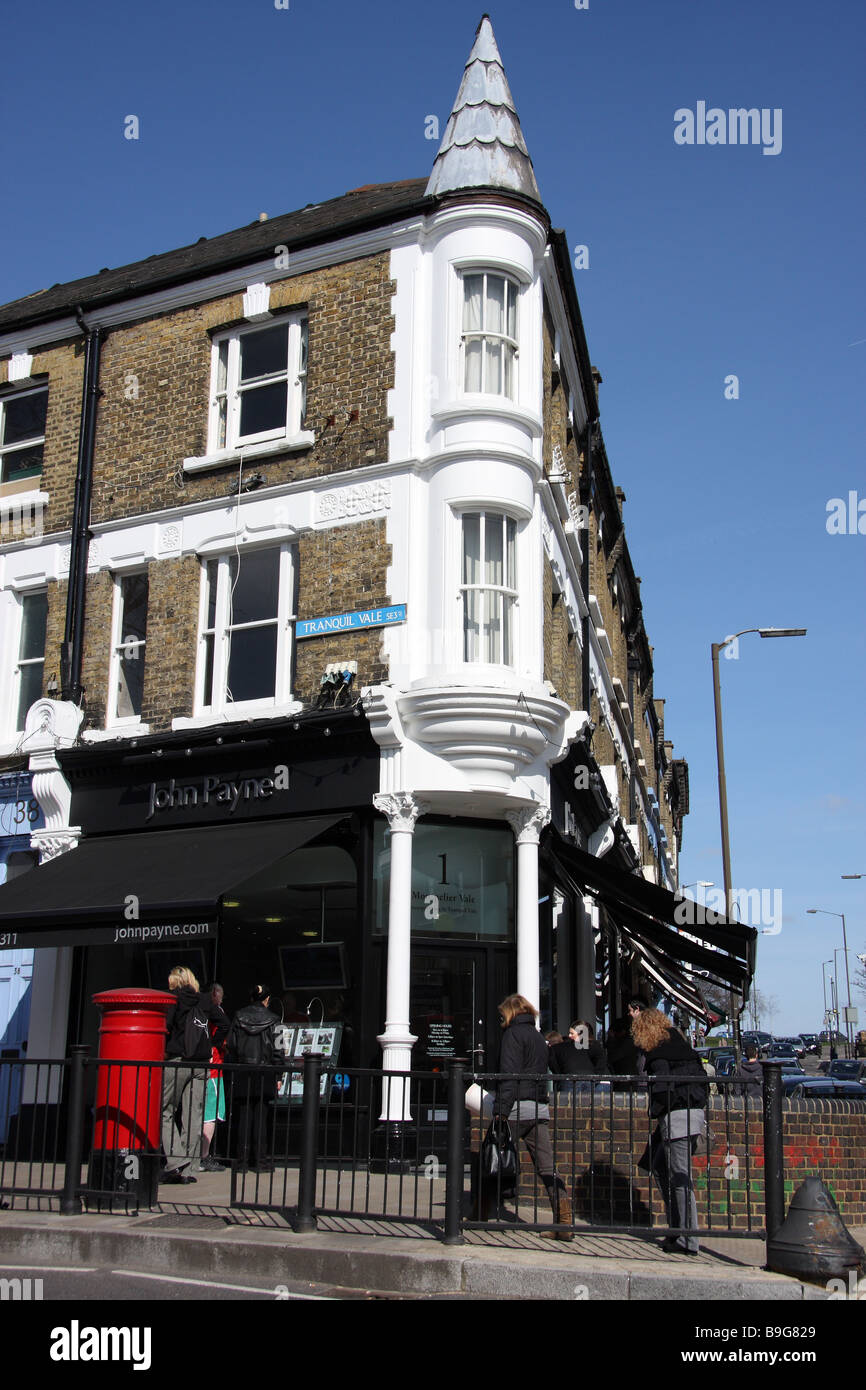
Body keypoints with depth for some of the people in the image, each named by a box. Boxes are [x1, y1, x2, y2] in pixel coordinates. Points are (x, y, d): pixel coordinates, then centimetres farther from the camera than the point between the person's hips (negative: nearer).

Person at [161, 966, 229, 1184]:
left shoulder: (172, 999, -3)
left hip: (176, 1061, -4)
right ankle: (186, 1169, 6)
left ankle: (174, 1161, -10)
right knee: (193, 1117, 5)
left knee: (165, 1112, 5)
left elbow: (164, 1026, -16)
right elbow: (223, 1024, 9)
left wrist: (164, 1050, -2)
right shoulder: (205, 1001, 10)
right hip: (200, 1065, 4)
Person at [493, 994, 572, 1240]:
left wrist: (501, 1111, -17)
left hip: (517, 1108, -7)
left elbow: (509, 1074, -13)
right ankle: (564, 1223, -9)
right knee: (547, 1168, 0)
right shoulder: (538, 1036, 22)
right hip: (540, 1109, 7)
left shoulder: (514, 1033, -2)